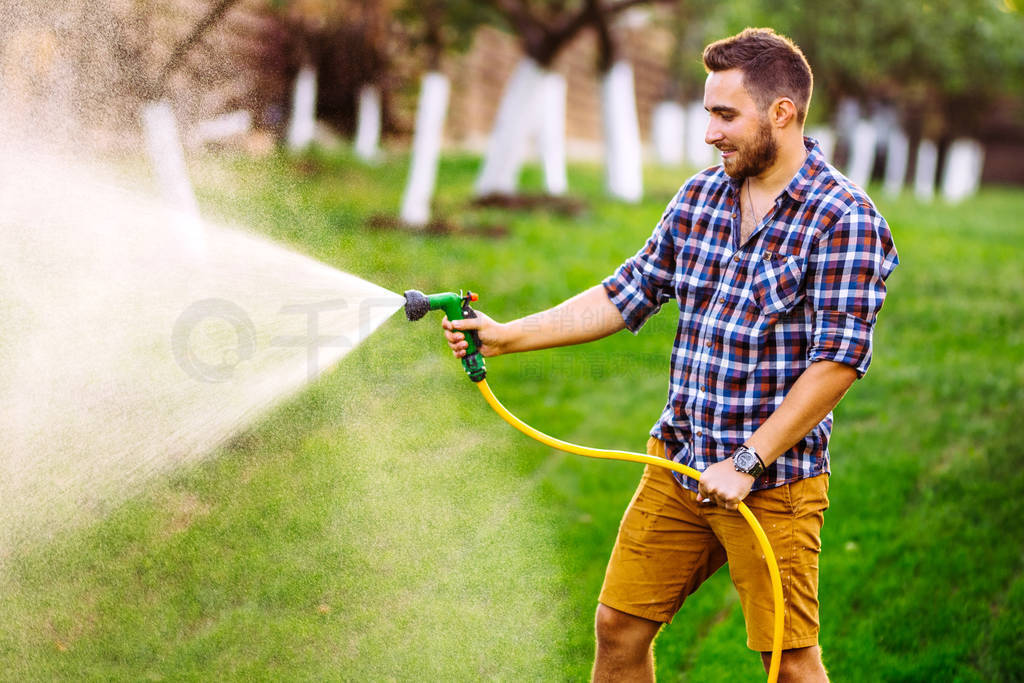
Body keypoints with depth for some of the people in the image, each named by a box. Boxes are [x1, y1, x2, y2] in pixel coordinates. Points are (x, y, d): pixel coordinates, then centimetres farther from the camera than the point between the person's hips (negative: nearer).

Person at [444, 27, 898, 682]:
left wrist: (747, 463, -18)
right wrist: (505, 336, 3)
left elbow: (838, 360, -18)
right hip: (678, 461, 6)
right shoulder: (699, 197, 6)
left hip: (773, 479, -6)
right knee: (619, 625, 11)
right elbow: (626, 294, 10)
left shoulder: (845, 220, -14)